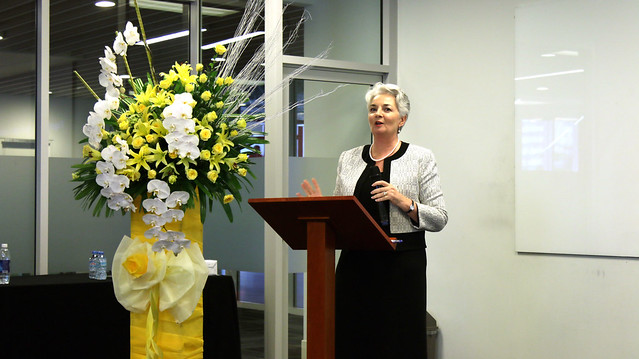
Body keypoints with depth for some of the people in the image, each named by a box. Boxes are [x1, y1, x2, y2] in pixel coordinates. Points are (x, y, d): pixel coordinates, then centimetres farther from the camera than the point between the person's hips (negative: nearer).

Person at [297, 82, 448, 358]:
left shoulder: (421, 158, 2)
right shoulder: (348, 159, 13)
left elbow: (439, 219, -2)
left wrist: (404, 202, -15)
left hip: (402, 265, -3)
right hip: (355, 264, 3)